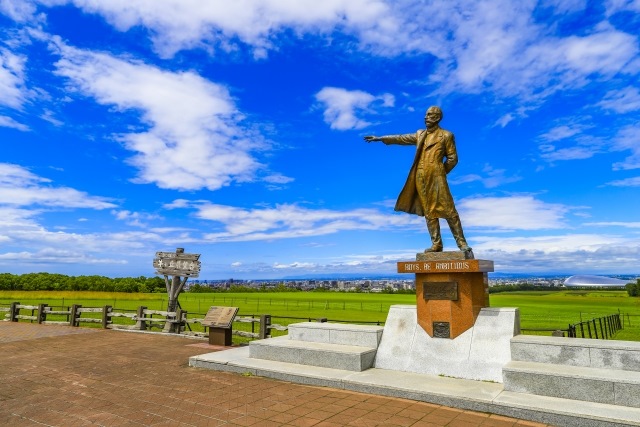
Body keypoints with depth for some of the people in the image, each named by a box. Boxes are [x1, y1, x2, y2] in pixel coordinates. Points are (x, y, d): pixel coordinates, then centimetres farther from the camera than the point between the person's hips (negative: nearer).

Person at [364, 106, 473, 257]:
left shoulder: (446, 135, 3)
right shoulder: (420, 134, 17)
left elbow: (452, 159, 3)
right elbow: (401, 138, 21)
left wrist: (440, 173, 2)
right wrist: (380, 138, 19)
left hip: (436, 179, -5)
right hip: (421, 179, 5)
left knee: (448, 210, -6)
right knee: (429, 212, 5)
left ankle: (462, 244, 0)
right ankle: (436, 244, 10)